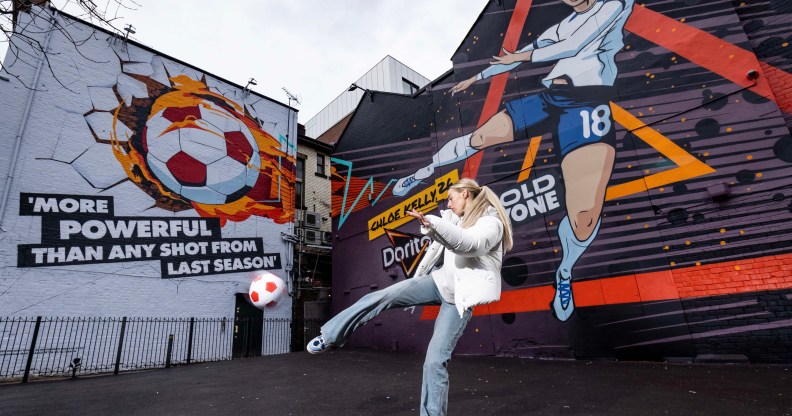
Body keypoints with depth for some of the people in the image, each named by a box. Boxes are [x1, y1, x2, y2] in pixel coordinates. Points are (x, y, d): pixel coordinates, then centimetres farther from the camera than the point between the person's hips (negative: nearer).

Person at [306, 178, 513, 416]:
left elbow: (468, 244, -36)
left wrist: (432, 224, -51)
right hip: (438, 282, 6)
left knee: (435, 360, -9)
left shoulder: (492, 224, -15)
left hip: (459, 298, -6)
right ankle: (330, 337, 2)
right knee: (379, 298, -9)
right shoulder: (458, 218, 8)